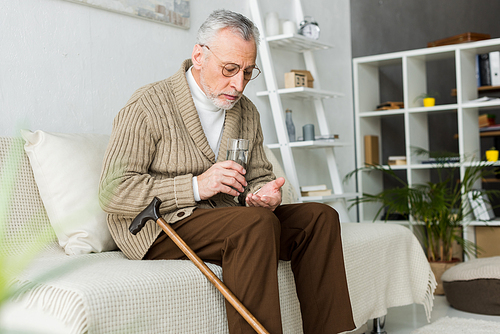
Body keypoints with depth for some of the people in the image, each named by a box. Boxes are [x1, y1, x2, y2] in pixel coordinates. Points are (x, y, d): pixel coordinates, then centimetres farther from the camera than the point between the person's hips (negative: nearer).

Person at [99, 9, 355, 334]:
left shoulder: (247, 112, 12)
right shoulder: (147, 106, -10)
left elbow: (259, 176, 18)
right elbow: (113, 192, -16)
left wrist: (263, 194, -9)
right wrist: (196, 186, -24)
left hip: (227, 219, 7)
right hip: (159, 228, -7)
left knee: (320, 216, -8)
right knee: (257, 222, -32)